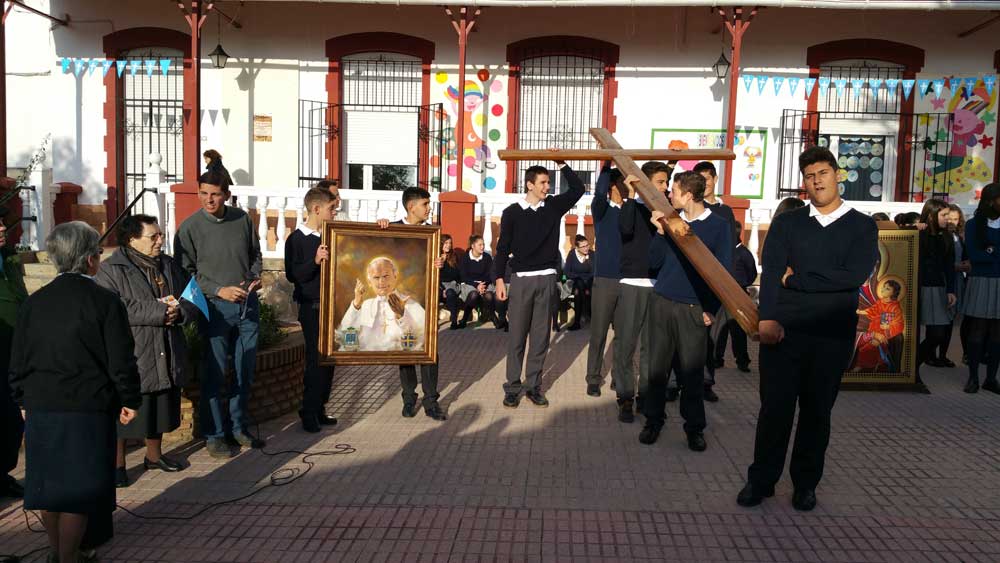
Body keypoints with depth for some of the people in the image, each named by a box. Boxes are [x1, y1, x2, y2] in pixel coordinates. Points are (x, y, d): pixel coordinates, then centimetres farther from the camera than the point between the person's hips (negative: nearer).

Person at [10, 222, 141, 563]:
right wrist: (129, 400, 0)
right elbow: (121, 360, -11)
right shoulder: (105, 302, -11)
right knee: (79, 485, 4)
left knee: (49, 480, 17)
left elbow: (18, 362, 9)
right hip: (88, 410, -5)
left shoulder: (33, 303, 4)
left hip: (40, 408, 5)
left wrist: (25, 400, 21)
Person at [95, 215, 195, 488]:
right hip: (128, 359, -5)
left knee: (161, 409, 17)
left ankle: (154, 455, 36)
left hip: (166, 358, 6)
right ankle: (117, 463, 20)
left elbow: (193, 301, 9)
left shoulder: (170, 266, 10)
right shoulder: (111, 270, -8)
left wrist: (178, 311, -14)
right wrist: (158, 311, -24)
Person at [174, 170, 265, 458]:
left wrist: (256, 277, -2)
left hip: (248, 304, 4)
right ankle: (214, 434, 18)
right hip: (216, 308, -4)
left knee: (246, 371, 13)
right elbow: (186, 272, -6)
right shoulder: (189, 228, -7)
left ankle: (239, 427, 30)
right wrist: (219, 290, -15)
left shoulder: (242, 219, 3)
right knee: (215, 374, 2)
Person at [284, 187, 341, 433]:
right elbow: (292, 276, -13)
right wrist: (315, 261, -29)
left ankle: (319, 410, 21)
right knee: (316, 359, -4)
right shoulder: (296, 239, -8)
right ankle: (309, 413, 8)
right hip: (312, 308, -6)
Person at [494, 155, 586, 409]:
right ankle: (513, 387, 9)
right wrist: (499, 279, -6)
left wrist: (562, 164, -5)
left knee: (541, 336, 5)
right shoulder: (512, 212, 0)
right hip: (521, 279, -2)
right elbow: (503, 248, 1)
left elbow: (578, 189, 2)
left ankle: (533, 385, 14)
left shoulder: (553, 206, 7)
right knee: (517, 336, 1)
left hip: (547, 279, 3)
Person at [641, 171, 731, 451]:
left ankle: (694, 427, 16)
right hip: (662, 302, 3)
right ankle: (653, 420, 20)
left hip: (694, 309, -3)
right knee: (658, 365, 7)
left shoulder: (719, 225, -2)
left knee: (692, 370, 2)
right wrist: (660, 232, -8)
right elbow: (655, 262, 6)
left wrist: (711, 308, -8)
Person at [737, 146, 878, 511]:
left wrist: (795, 278, -8)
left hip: (833, 334, 0)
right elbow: (771, 271, -6)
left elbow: (854, 277, -10)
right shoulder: (786, 223, 7)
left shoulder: (862, 226, 5)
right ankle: (761, 480, 17)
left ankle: (806, 483, 24)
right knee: (775, 406, 3)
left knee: (817, 409, 10)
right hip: (782, 329, 0)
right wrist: (767, 317, -20)